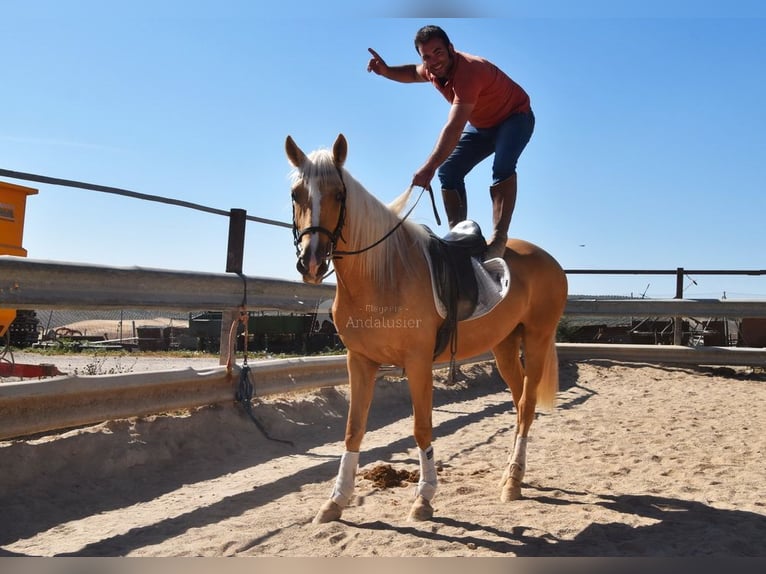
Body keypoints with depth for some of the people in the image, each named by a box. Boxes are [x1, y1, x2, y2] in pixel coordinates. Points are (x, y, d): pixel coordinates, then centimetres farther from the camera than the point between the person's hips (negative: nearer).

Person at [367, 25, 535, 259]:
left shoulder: (468, 71, -37)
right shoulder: (433, 70, -11)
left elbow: (453, 129, -45)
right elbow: (414, 73, 16)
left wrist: (429, 168, -51)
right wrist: (386, 71, -5)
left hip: (515, 118, -8)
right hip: (481, 124, 9)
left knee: (502, 167, -34)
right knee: (448, 171, -1)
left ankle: (498, 238, -38)